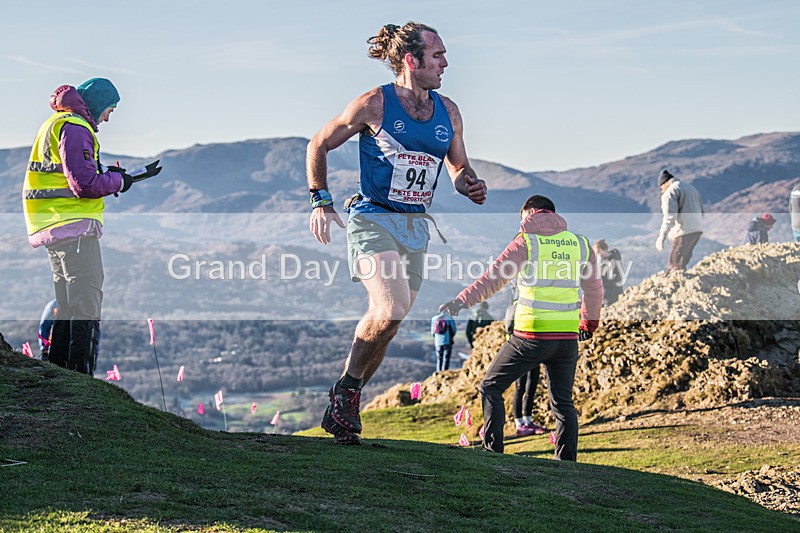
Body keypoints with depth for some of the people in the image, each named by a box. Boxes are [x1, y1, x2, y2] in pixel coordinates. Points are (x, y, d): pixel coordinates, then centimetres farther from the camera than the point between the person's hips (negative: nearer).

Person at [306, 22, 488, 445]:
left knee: (385, 324, 7)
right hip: (372, 219, -6)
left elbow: (458, 167, 21)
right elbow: (319, 145, 2)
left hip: (415, 227, 6)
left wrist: (469, 185, -2)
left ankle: (342, 409, 23)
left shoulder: (448, 113, 8)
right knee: (391, 311, -24)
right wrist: (320, 200, -4)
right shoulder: (375, 104, -8)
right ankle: (347, 384, 1)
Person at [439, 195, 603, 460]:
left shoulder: (526, 242, -1)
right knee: (563, 403, 12)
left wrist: (462, 300, -8)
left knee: (491, 386, 11)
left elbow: (494, 278, -9)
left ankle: (492, 449, 4)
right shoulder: (580, 244, 11)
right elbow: (594, 289, 21)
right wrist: (589, 323, 36)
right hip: (567, 338, 4)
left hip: (531, 336, -4)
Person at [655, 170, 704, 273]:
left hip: (684, 232, -9)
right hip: (697, 230, 9)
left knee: (675, 266, -7)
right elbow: (701, 212, 24)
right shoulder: (691, 189, 23)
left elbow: (670, 216, -19)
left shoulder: (670, 192, -5)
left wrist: (661, 237, -24)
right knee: (680, 264, 15)